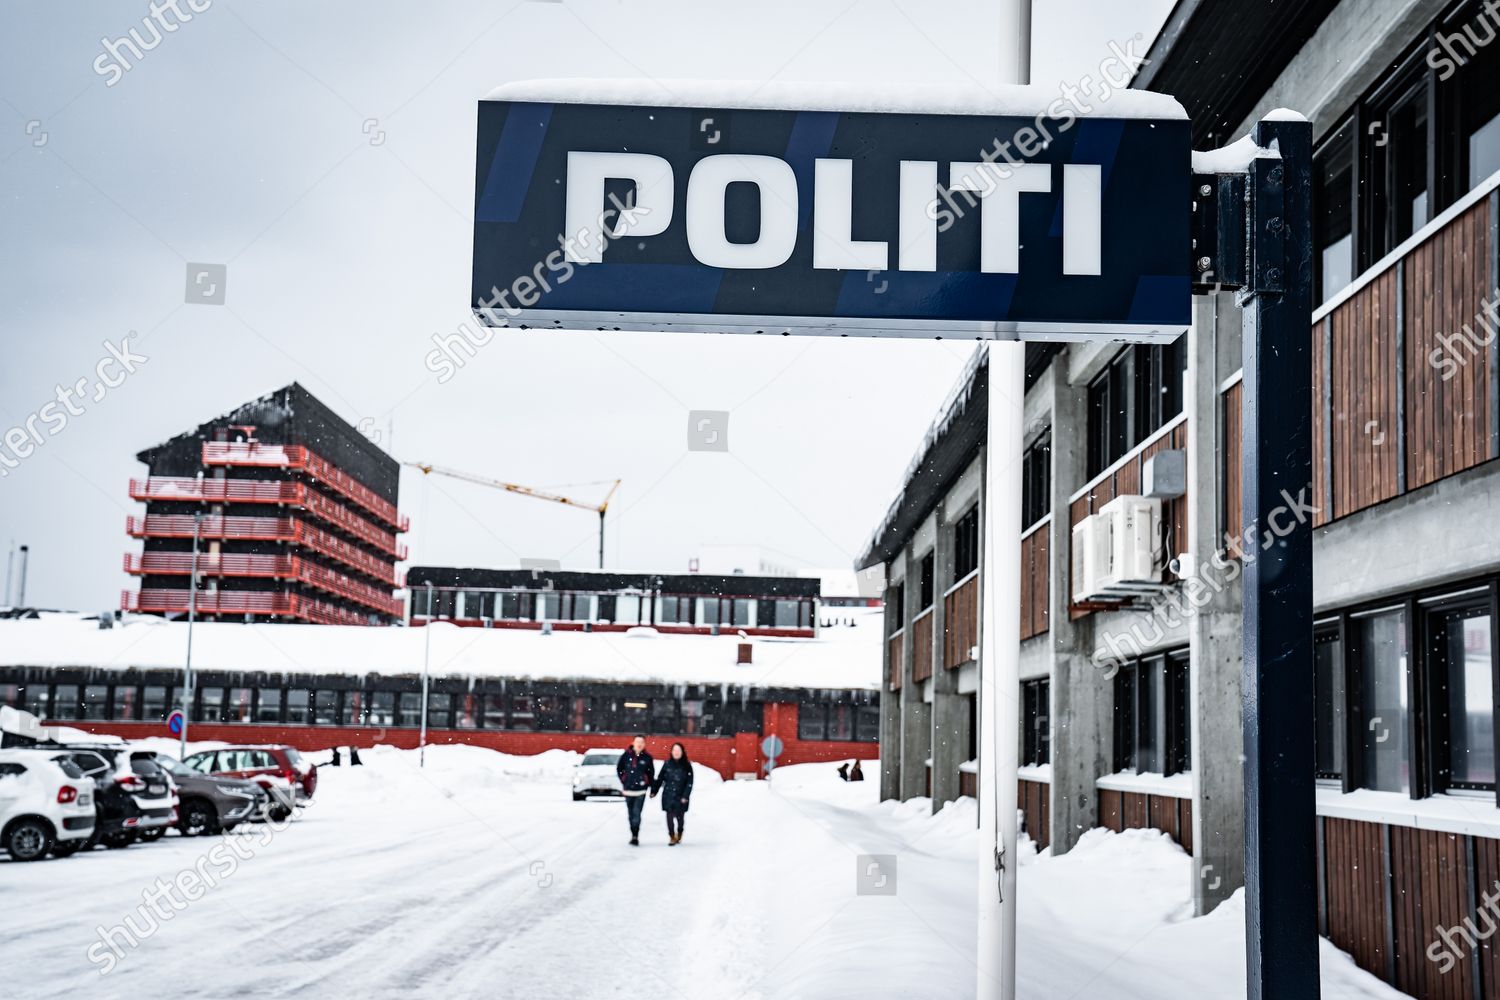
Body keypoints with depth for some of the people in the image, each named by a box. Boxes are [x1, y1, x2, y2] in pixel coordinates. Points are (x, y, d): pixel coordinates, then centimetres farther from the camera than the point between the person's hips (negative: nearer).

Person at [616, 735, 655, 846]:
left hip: (640, 791, -3)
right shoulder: (626, 755, 1)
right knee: (631, 813, 11)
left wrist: (648, 784, 0)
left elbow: (651, 772, 5)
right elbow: (619, 768, 13)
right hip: (628, 789, 3)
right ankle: (633, 835, 22)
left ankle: (635, 836, -12)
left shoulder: (647, 757, -3)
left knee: (636, 813, -12)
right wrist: (623, 780, 8)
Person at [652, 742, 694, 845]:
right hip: (668, 796, 1)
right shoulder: (667, 764, 2)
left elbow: (689, 782, -2)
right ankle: (672, 837, 9)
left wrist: (685, 796, -10)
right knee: (669, 816, -2)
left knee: (679, 816, 4)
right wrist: (654, 791, 3)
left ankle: (679, 833, 31)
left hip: (681, 797, -1)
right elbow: (660, 778, 6)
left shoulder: (687, 766, -1)